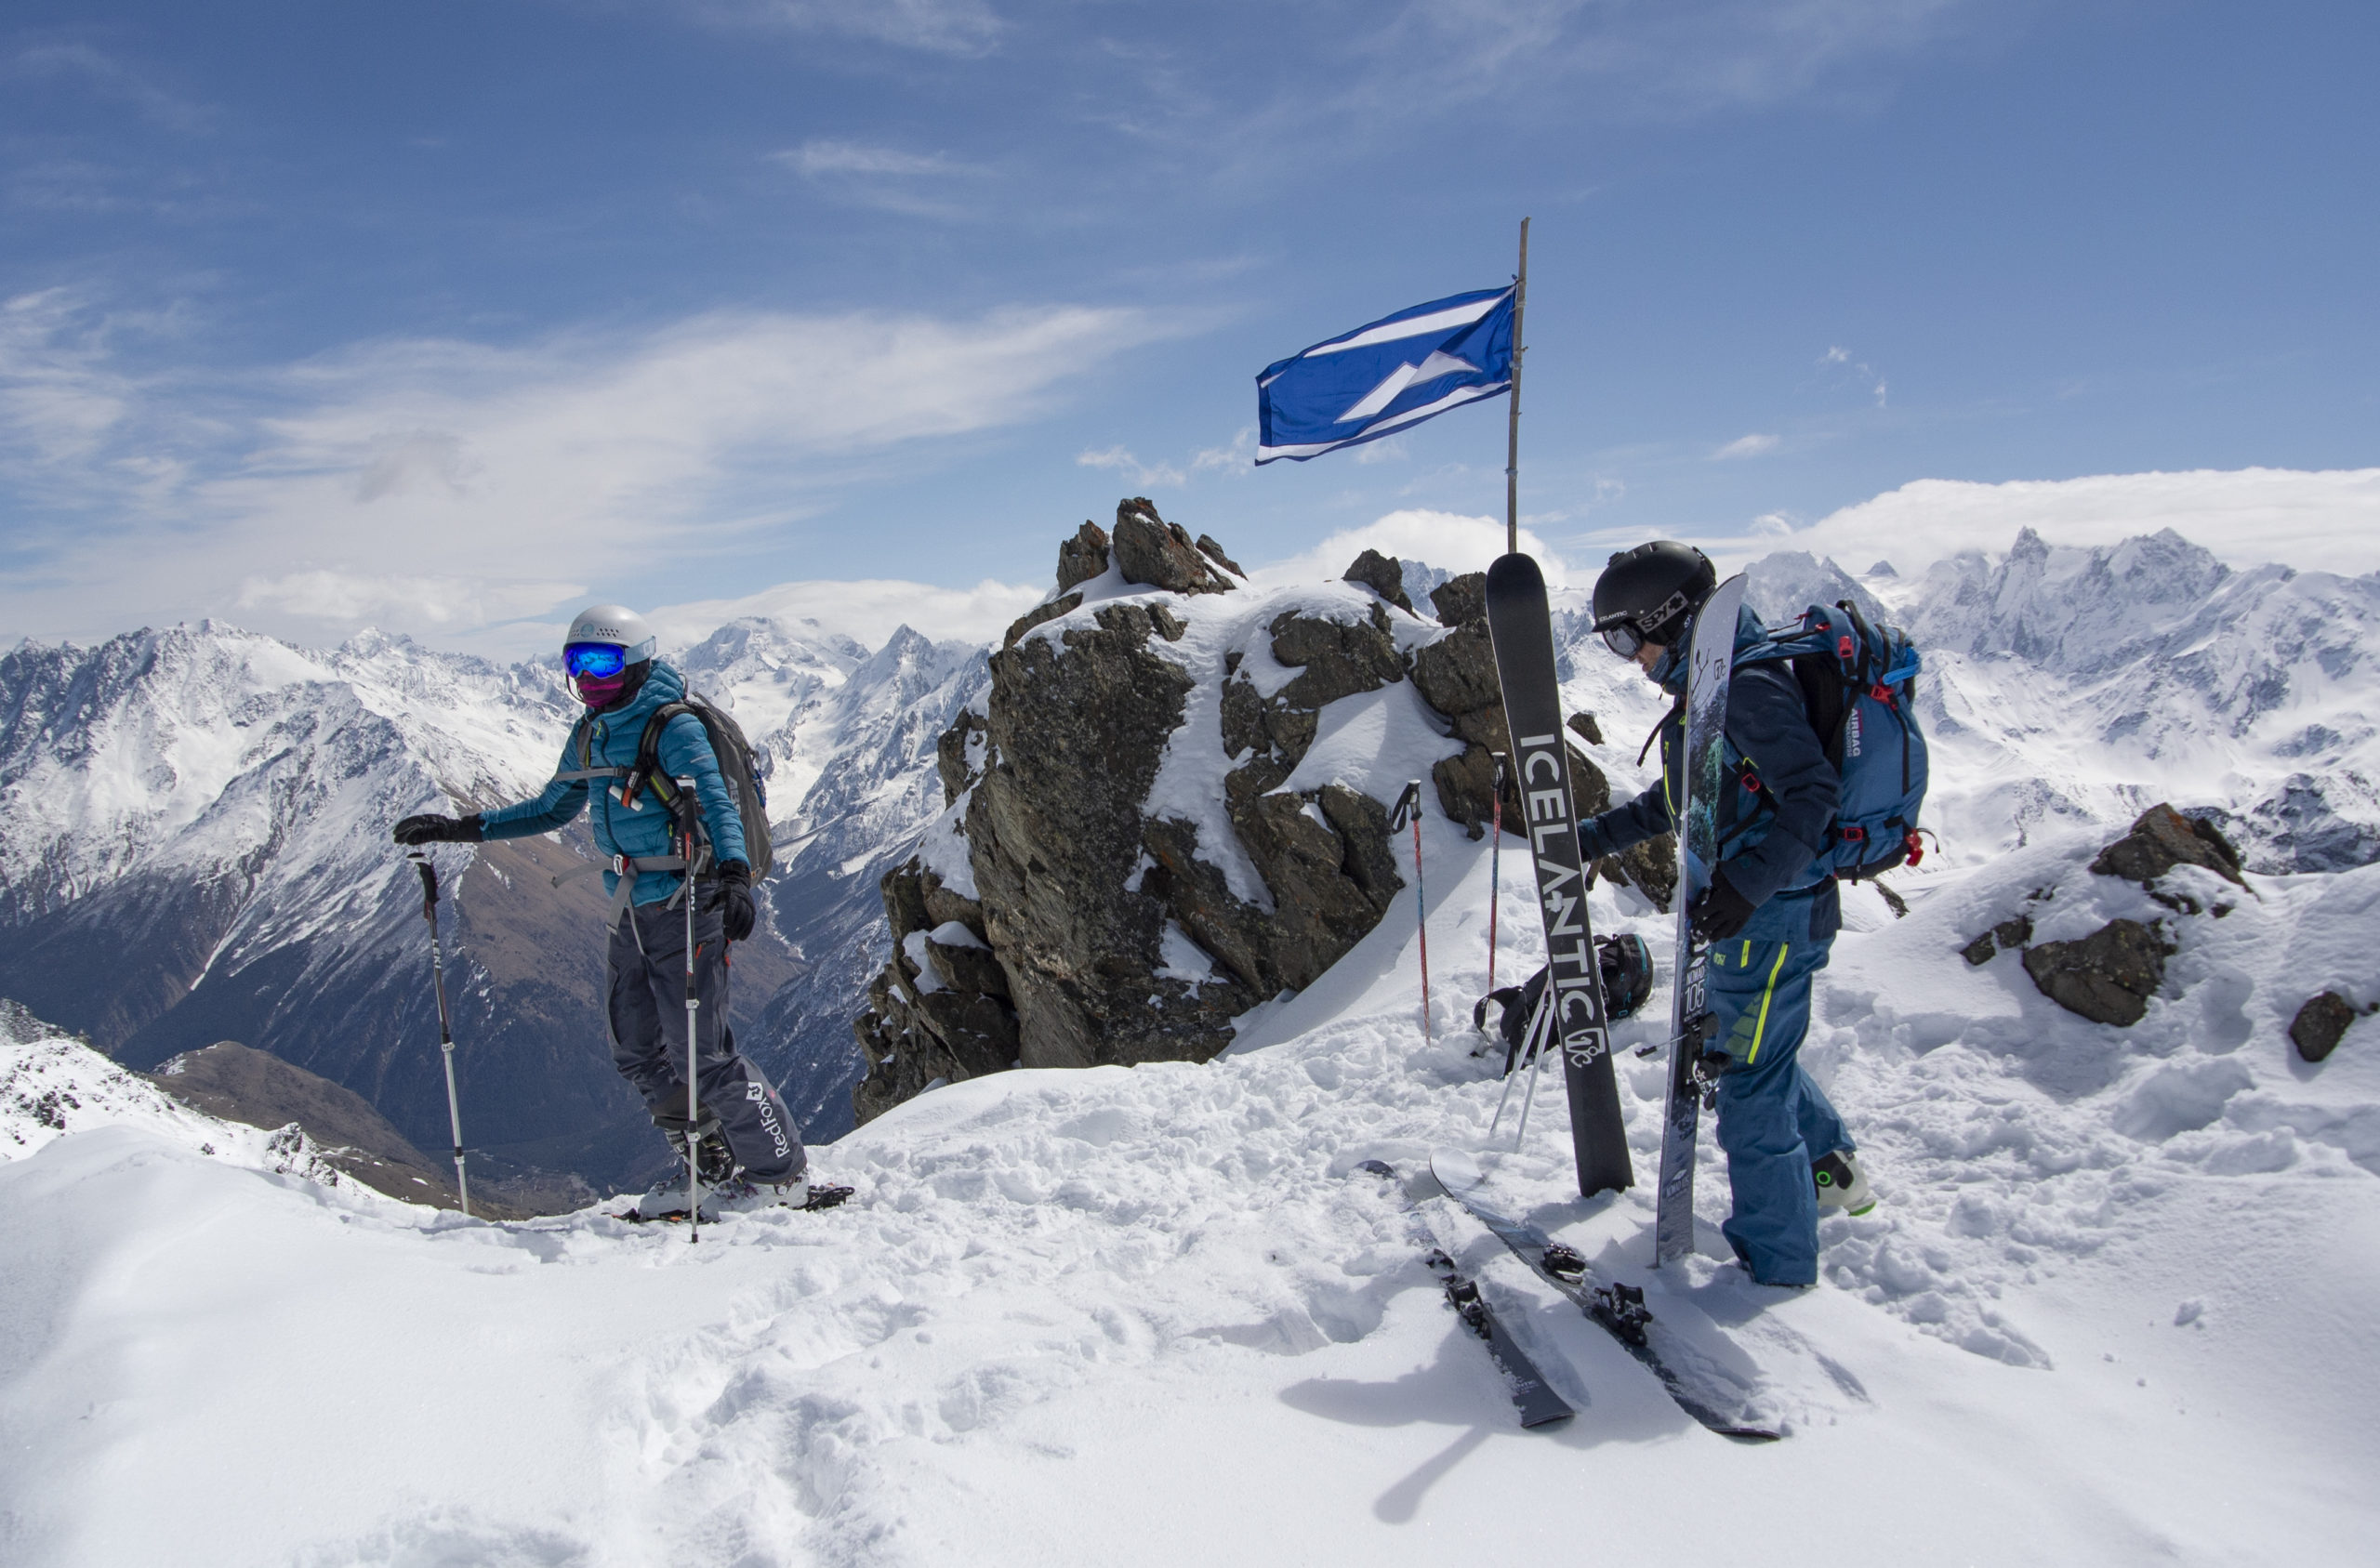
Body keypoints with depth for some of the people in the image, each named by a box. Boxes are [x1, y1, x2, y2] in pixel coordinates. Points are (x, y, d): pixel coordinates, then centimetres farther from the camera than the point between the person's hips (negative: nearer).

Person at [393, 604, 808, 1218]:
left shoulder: (673, 728, -13)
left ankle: (783, 1174, 4)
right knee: (637, 1053, 11)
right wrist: (460, 829, 22)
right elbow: (553, 809, 26)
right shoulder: (588, 735, 12)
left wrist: (735, 873, -45)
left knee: (701, 1054, -9)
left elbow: (717, 802, -26)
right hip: (631, 912, 8)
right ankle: (710, 1161, 26)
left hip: (684, 905, -8)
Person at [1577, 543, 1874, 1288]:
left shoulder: (1746, 688, -20)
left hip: (1772, 916, -10)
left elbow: (1812, 794, -26)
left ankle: (1778, 1270, 10)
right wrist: (1599, 835, 18)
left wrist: (1744, 886, -33)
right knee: (1746, 1053, 26)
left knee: (1750, 1088, -2)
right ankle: (1832, 1171, 46)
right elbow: (1682, 799, 22)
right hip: (1745, 912, 10)